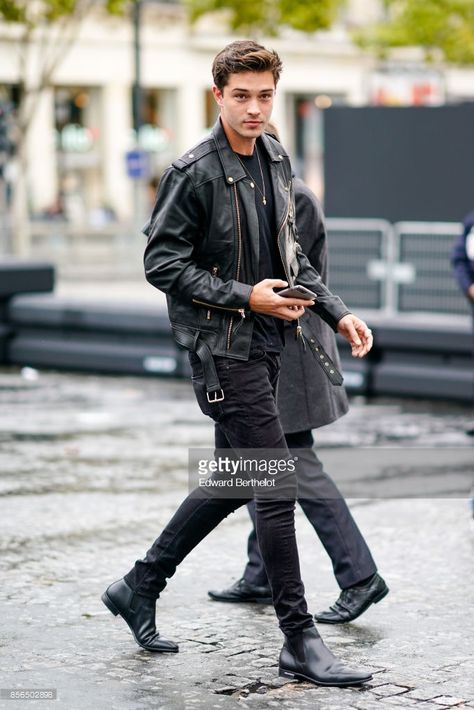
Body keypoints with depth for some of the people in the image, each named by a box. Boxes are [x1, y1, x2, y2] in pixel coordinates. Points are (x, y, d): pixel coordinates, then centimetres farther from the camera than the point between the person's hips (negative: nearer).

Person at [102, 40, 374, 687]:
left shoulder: (275, 159, 9)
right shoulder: (194, 172, -14)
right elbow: (163, 264, -14)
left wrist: (337, 312, 9)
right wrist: (245, 297, -19)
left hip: (265, 343, 8)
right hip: (222, 346, -8)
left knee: (238, 479, 15)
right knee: (277, 483, -8)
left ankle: (141, 586, 30)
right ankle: (301, 642, 1)